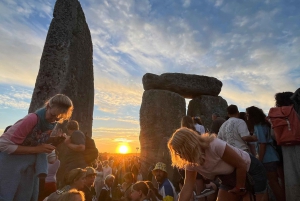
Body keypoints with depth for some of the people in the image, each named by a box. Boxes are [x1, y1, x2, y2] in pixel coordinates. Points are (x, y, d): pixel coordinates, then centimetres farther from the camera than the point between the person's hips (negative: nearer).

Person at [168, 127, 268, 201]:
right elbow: (187, 187, -12)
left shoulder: (215, 146, -37)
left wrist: (240, 188, -13)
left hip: (252, 173, -6)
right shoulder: (191, 162, -14)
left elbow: (241, 165, -26)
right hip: (231, 180, 6)